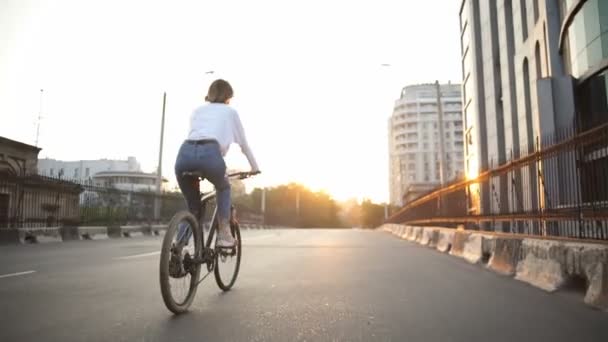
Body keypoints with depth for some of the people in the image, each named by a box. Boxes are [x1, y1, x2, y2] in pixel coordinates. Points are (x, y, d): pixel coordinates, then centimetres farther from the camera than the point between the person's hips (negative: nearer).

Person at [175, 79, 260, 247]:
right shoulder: (230, 112, 27)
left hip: (185, 153, 3)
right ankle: (224, 235, 17)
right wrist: (255, 167, 45)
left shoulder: (197, 111, 35)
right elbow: (244, 143, 32)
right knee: (224, 188, 29)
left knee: (192, 207, 25)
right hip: (209, 153, -3)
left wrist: (200, 170, 50)